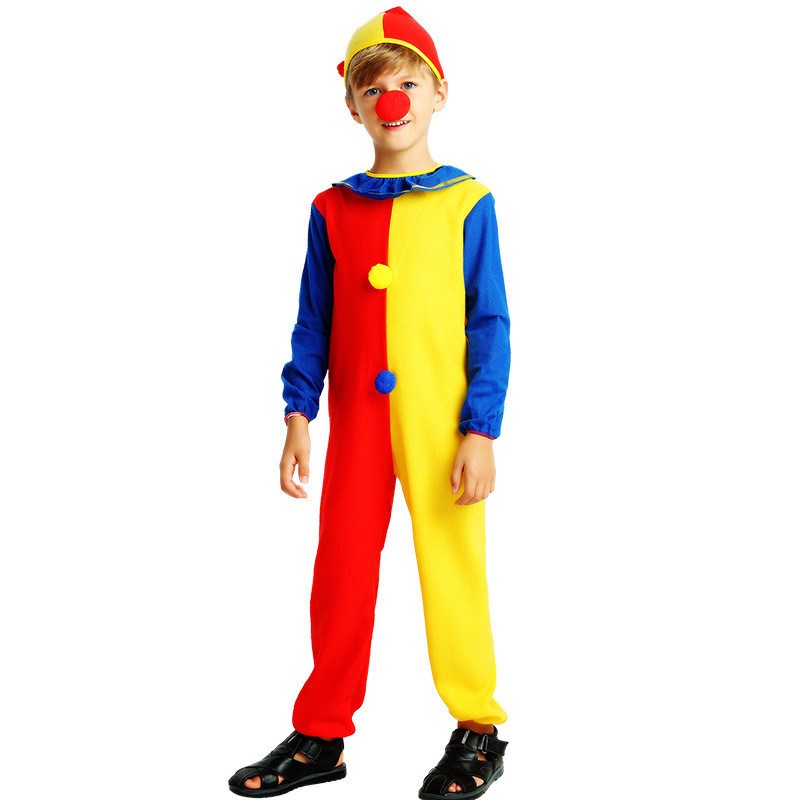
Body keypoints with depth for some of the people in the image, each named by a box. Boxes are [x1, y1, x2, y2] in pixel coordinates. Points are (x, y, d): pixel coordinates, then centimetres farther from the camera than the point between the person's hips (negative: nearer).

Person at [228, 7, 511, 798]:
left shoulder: (466, 201, 0)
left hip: (440, 423, -3)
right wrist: (297, 413, 0)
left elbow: (489, 324, -2)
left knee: (451, 567, 2)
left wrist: (480, 430, -8)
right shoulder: (332, 210, 8)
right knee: (340, 569, 9)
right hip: (356, 419, 3)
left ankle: (477, 731, 20)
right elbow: (313, 322, 9)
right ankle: (321, 735, 23)